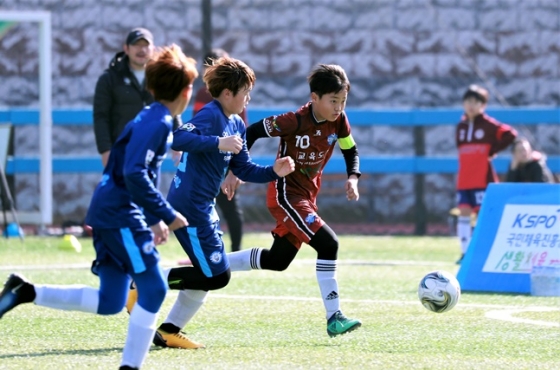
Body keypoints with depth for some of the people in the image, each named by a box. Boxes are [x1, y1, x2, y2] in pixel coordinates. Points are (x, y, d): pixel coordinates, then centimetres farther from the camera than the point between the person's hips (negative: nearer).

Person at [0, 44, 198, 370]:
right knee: (153, 289, -7)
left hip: (108, 214, 10)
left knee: (108, 303, 12)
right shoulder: (157, 123, -14)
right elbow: (134, 175, -25)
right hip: (120, 216, -10)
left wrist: (155, 218, 22)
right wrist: (167, 215, -20)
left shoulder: (153, 119, 17)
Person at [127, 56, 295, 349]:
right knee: (217, 275, -10)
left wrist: (273, 172, 3)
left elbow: (243, 169, 18)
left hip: (204, 207, 10)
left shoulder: (236, 125, 13)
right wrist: (218, 143, -37)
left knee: (210, 273, 15)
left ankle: (169, 331, 22)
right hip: (188, 206, -10)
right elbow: (178, 138, -32)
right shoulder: (210, 115, -16)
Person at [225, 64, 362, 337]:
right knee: (328, 244, -22)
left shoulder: (338, 121, -7)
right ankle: (334, 318, -17)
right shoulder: (296, 121, -25)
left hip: (307, 195, 9)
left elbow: (351, 150, 7)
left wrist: (352, 178, -11)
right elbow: (252, 132, -19)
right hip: (285, 194, -9)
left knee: (277, 261, 18)